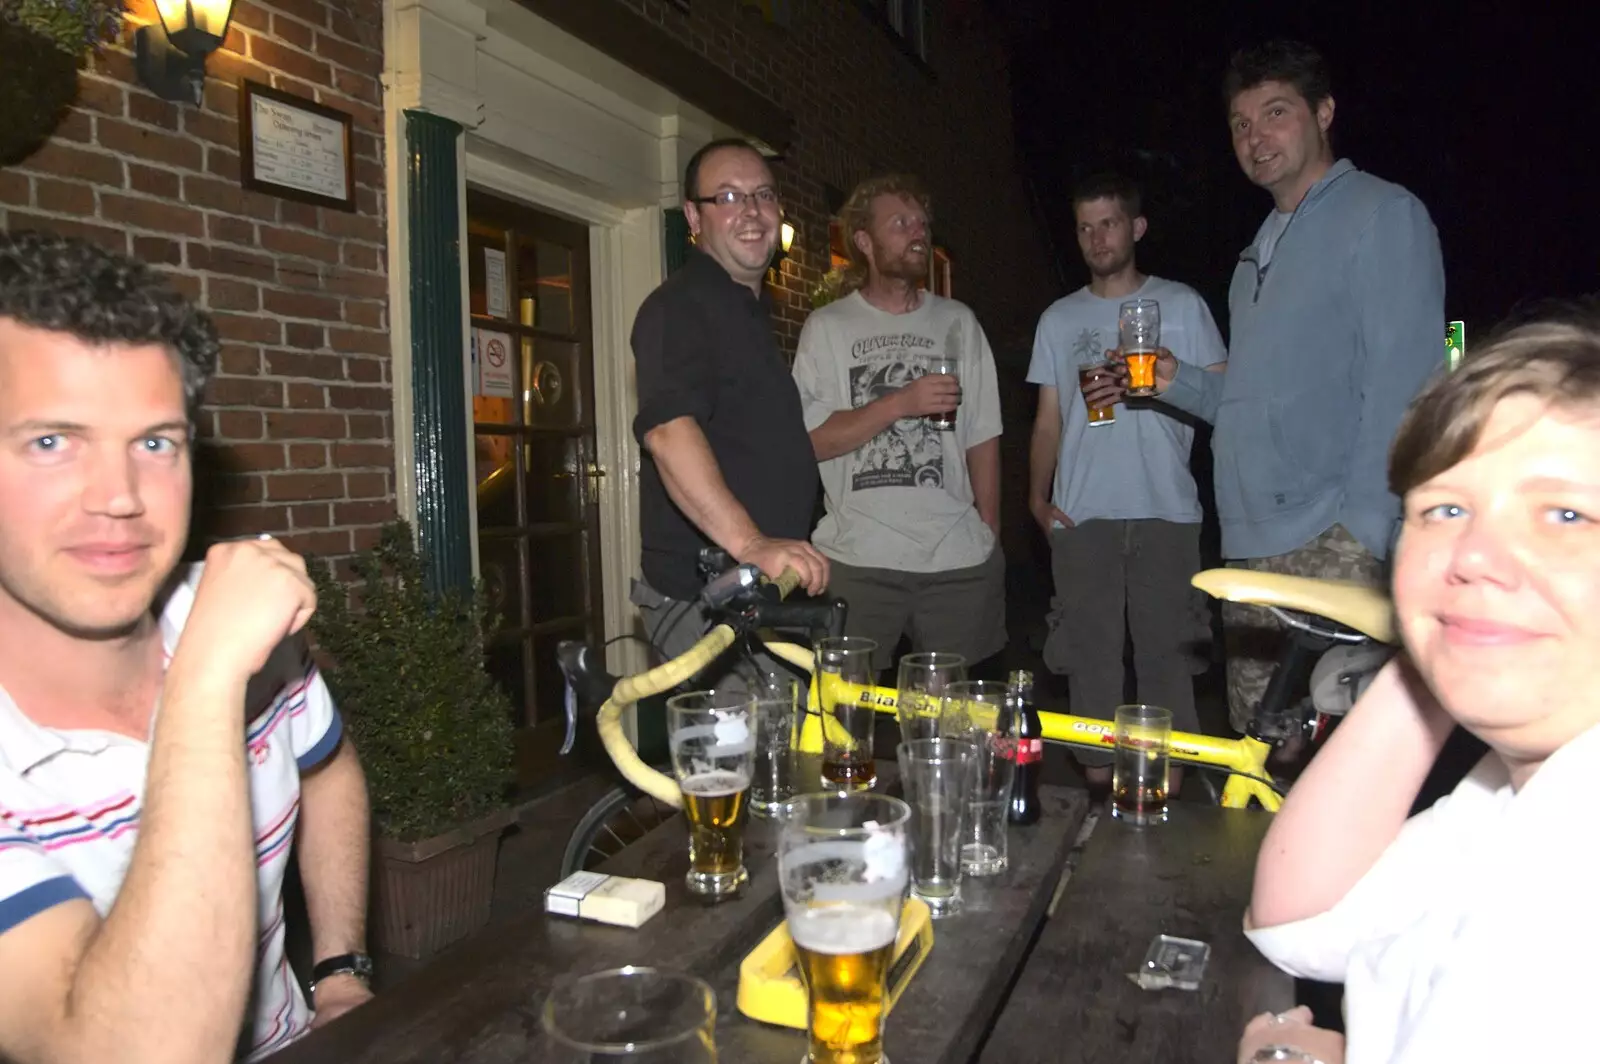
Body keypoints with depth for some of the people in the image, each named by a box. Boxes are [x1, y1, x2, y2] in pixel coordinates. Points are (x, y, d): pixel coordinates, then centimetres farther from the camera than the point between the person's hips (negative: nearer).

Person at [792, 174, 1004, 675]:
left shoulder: (958, 322, 13)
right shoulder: (827, 327, 3)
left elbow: (982, 436, 12)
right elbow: (811, 440, -6)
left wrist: (991, 535, 7)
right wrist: (900, 402, -15)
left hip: (958, 558, 3)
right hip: (858, 560, -2)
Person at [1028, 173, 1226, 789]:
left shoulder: (1181, 305, 10)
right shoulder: (1059, 319, 16)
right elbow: (1048, 421, 14)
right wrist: (1037, 496, 2)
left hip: (1165, 512, -2)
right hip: (1081, 515, 2)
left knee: (1166, 652, 0)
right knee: (1089, 656, 4)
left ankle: (1169, 778, 10)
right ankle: (1096, 777, 13)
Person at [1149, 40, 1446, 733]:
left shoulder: (1382, 215, 0)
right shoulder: (1263, 249, 23)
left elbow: (1403, 388, -10)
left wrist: (1360, 530, -18)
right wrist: (1176, 381, 9)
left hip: (1331, 545, -7)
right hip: (1251, 547, 8)